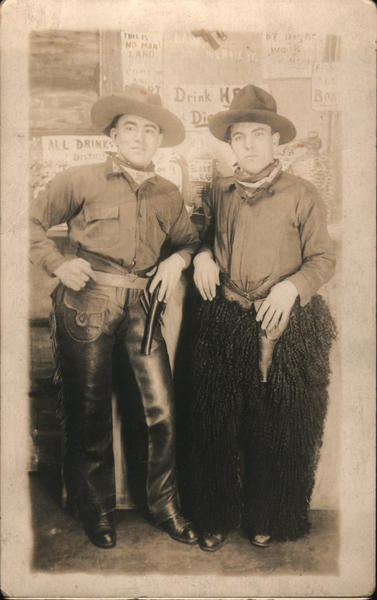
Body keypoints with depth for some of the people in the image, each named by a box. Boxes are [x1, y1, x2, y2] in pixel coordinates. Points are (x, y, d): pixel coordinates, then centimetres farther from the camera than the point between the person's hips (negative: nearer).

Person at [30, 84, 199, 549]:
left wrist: (177, 259, -2)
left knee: (163, 410, 0)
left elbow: (189, 241, 20)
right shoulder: (80, 180, 1)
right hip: (87, 301, -2)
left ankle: (164, 506, 23)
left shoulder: (169, 195, 12)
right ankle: (97, 511, 30)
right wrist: (58, 264, -8)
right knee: (89, 415, 8)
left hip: (141, 303, 3)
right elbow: (34, 223, 6)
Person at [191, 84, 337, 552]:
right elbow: (202, 234, 25)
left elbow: (323, 258, 1)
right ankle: (216, 518, 27)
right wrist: (203, 254, 2)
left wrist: (291, 286, -17)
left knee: (278, 427, 7)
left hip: (285, 325, -2)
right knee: (216, 422, 7)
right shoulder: (218, 193, 11)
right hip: (224, 322, 3)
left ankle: (267, 519, 29)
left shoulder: (301, 195, 1)